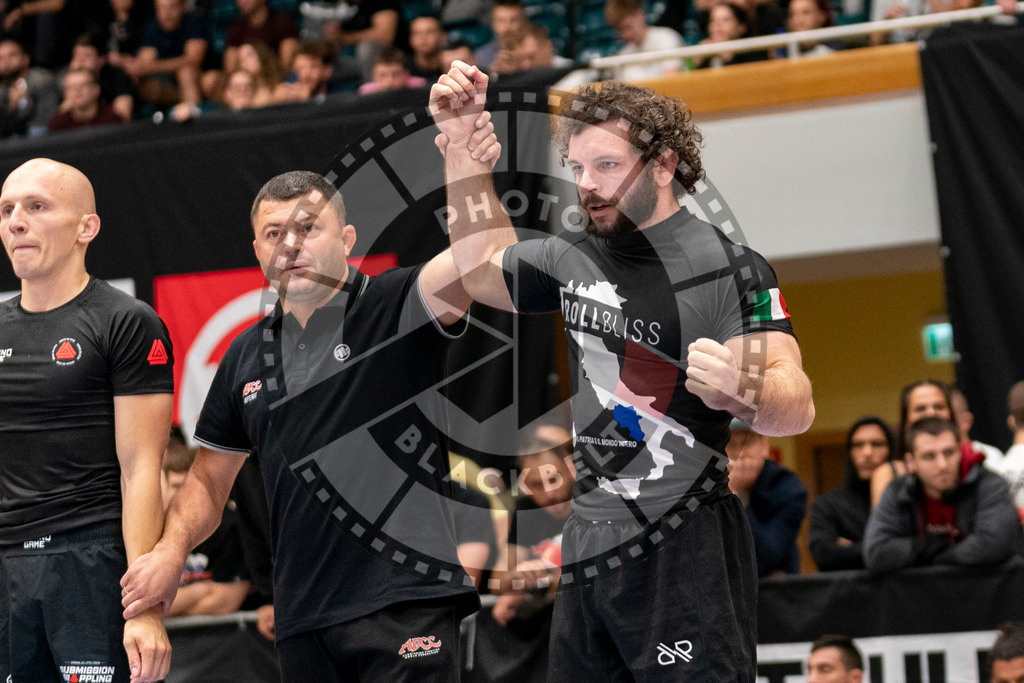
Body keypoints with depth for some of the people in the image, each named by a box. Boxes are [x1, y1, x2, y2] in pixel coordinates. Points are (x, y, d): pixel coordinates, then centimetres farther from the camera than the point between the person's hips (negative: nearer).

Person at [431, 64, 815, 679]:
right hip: (587, 547, 7)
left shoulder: (730, 266, -11)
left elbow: (798, 407, -19)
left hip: (684, 553, -7)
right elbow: (481, 269, 30)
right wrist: (463, 145, 21)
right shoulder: (575, 258, 11)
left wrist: (742, 391, -42)